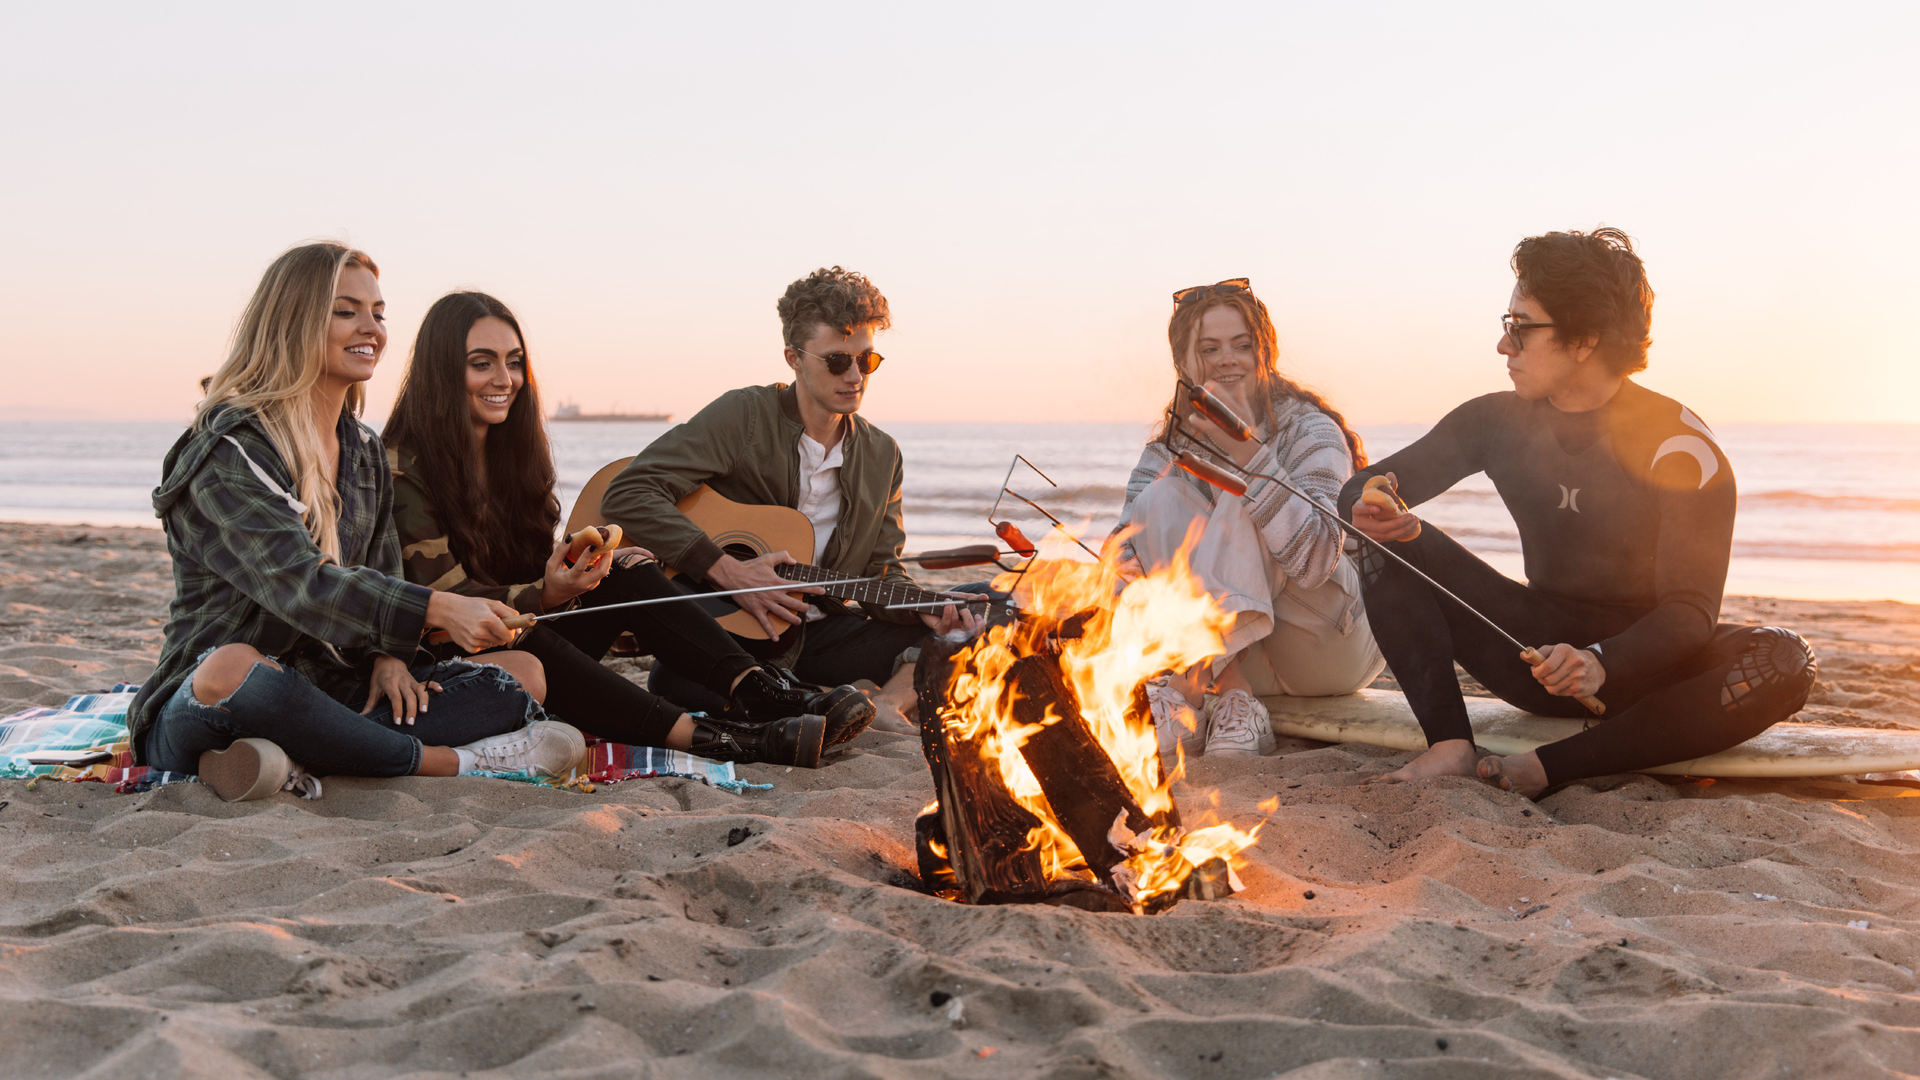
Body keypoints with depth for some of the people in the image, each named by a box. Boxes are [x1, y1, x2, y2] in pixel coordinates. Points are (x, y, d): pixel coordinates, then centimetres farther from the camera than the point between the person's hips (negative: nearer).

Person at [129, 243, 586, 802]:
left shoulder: (364, 450, 15)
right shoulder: (231, 450, -11)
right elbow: (298, 583, -25)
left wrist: (389, 654, -7)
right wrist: (438, 609, -36)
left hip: (328, 695, 7)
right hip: (202, 708, -7)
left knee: (524, 674, -8)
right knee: (232, 668, -43)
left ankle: (296, 763, -26)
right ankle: (444, 760, -25)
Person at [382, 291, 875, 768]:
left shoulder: (517, 447, 10)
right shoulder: (404, 470, -13)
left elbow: (541, 560, 12)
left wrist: (590, 564, -11)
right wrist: (544, 595, -34)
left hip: (532, 637, 7)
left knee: (628, 575, -15)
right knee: (522, 642, -38)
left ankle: (758, 691, -33)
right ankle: (704, 737, -50)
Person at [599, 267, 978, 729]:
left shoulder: (882, 456, 9)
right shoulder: (744, 416, -8)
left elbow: (881, 572, 11)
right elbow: (627, 495, -16)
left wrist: (926, 608, -13)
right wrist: (728, 572, -22)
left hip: (817, 637, 5)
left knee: (964, 629, -13)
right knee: (673, 683, -39)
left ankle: (888, 704, -34)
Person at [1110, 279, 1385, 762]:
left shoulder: (1311, 431, -14)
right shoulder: (1169, 449, 1)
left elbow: (1314, 561, -30)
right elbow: (1125, 547, -13)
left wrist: (1248, 453, -37)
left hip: (1335, 648, -4)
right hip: (1242, 657, 4)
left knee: (1246, 497, -24)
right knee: (1162, 497, -16)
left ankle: (1187, 690, -32)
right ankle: (1232, 699, -27)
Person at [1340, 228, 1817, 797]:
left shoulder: (1680, 447, -15)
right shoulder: (1498, 421, -2)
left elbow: (1689, 612, -22)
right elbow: (1362, 488, 1)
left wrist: (1600, 664, -43)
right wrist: (1373, 509, -26)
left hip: (1641, 662, -3)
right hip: (1539, 652, 3)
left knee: (1783, 661, -33)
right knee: (1389, 542, -12)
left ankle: (1548, 767, -34)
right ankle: (1451, 748, -27)